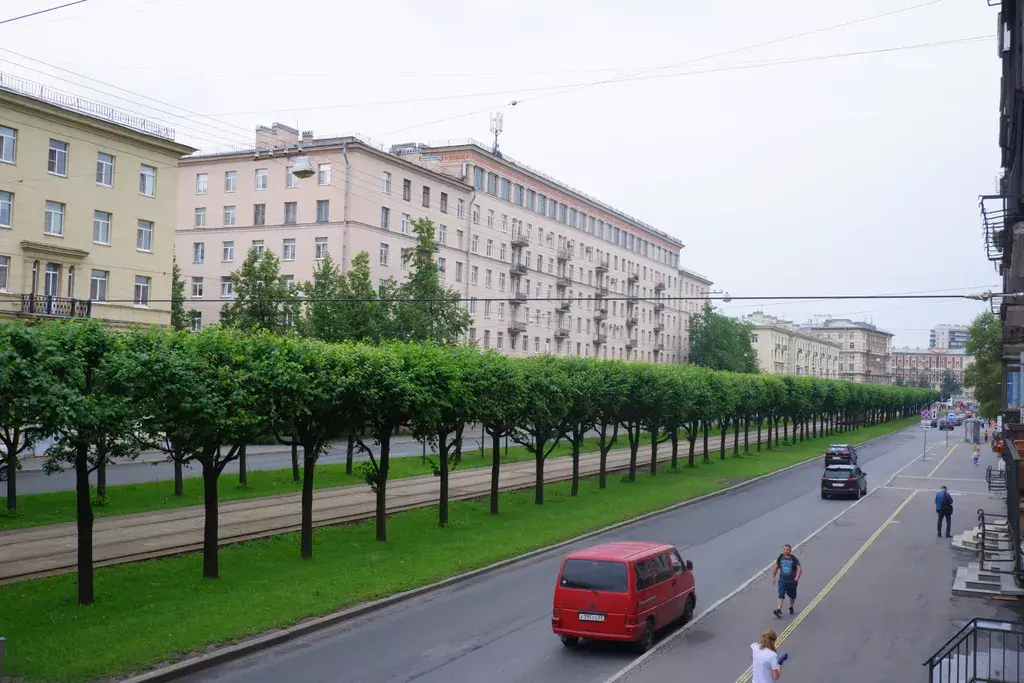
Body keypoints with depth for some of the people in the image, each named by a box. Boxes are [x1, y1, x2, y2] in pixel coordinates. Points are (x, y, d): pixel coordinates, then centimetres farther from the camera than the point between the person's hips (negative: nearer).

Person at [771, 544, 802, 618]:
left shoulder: (794, 559, -8)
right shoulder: (780, 558, 0)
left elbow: (800, 568, -16)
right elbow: (776, 567, 10)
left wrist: (798, 576, -34)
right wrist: (773, 577, 6)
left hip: (792, 581, 0)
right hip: (782, 581, 0)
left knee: (792, 596, 15)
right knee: (781, 595, -13)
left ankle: (791, 607, 39)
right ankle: (778, 610, -19)